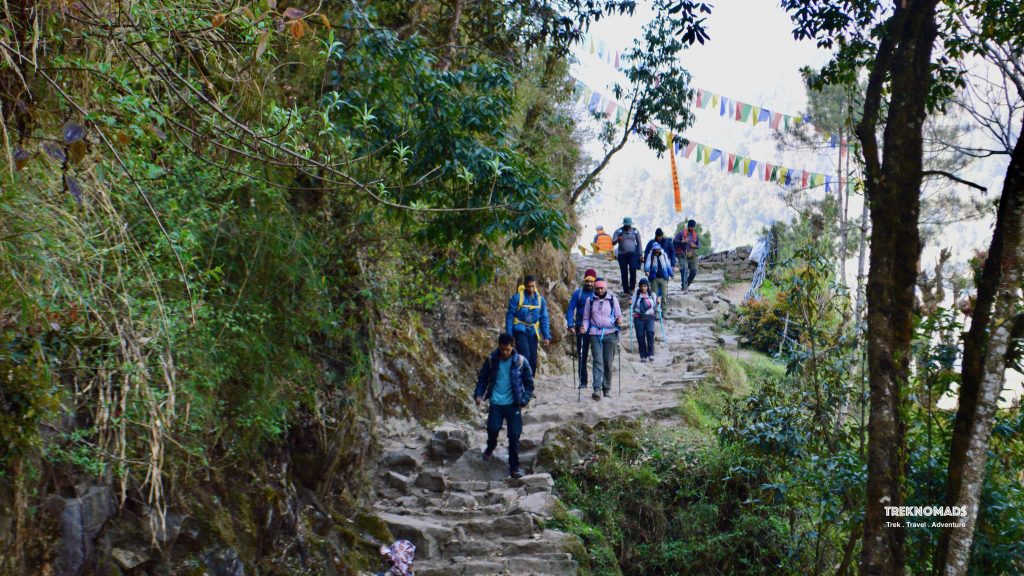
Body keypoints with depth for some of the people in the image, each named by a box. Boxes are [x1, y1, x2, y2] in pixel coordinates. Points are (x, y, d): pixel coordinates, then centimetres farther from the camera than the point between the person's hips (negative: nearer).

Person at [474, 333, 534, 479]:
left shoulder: (521, 361, -5)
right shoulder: (491, 360, -2)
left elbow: (529, 383, 2)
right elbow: (482, 378, 9)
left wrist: (524, 400, -10)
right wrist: (479, 394, -6)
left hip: (513, 404, 0)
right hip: (496, 403, 0)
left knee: (514, 436, -2)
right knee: (493, 428, -16)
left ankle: (514, 467, 11)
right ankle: (491, 447, 19)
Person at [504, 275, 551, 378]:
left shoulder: (540, 299, 5)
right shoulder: (517, 297, -9)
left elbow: (544, 319, 10)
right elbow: (510, 316, -6)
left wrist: (546, 336, 4)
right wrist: (509, 334, -11)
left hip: (533, 332, 5)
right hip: (520, 330, -5)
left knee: (533, 360, 6)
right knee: (525, 356, -20)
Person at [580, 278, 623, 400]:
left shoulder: (613, 300, 7)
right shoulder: (590, 300, 9)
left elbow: (619, 315, 12)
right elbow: (586, 318, 13)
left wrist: (619, 320, -11)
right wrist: (584, 328, -6)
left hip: (610, 334, 0)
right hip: (595, 334, 0)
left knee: (608, 363, 4)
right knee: (597, 361, -11)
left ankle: (607, 388, 14)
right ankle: (597, 389, -18)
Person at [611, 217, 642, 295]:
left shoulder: (635, 231, 9)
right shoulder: (619, 231, 5)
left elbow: (639, 243, 14)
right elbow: (613, 242, -1)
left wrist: (640, 254, 8)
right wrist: (618, 240, -23)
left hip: (632, 254, -1)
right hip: (622, 254, 1)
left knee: (633, 269, -21)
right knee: (624, 272, 1)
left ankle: (632, 288, -10)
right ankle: (626, 290, 8)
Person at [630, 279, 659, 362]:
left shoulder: (653, 295, 9)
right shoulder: (636, 295, 5)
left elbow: (655, 308, 13)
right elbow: (632, 308, 10)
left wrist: (658, 303, -4)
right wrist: (630, 304, -10)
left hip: (649, 318, 0)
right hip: (639, 318, 0)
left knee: (650, 332, -23)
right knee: (640, 336, -3)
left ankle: (650, 353, -17)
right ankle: (643, 356, 7)